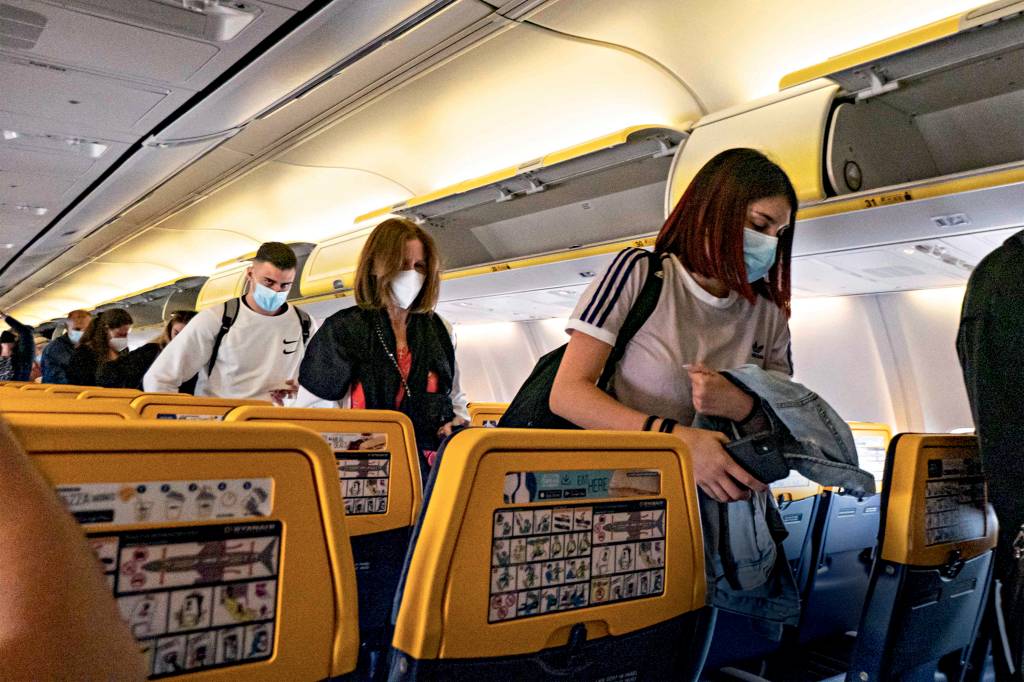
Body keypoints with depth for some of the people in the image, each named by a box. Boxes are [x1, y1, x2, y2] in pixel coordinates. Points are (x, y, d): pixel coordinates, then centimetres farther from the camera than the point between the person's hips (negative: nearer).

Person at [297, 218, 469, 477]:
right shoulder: (343, 329, 4)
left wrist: (459, 423, 8)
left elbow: (456, 397, 29)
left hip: (431, 464, 4)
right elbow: (311, 409, 3)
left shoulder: (439, 330, 16)